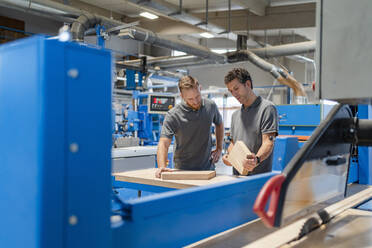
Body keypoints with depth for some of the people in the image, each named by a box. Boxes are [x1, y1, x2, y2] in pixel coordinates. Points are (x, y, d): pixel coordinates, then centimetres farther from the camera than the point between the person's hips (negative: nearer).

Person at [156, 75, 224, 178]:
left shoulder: (211, 106, -1)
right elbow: (164, 143, -21)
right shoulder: (172, 116, -14)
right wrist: (161, 166, -36)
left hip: (208, 167, 2)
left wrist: (219, 148, 12)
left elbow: (219, 124, 19)